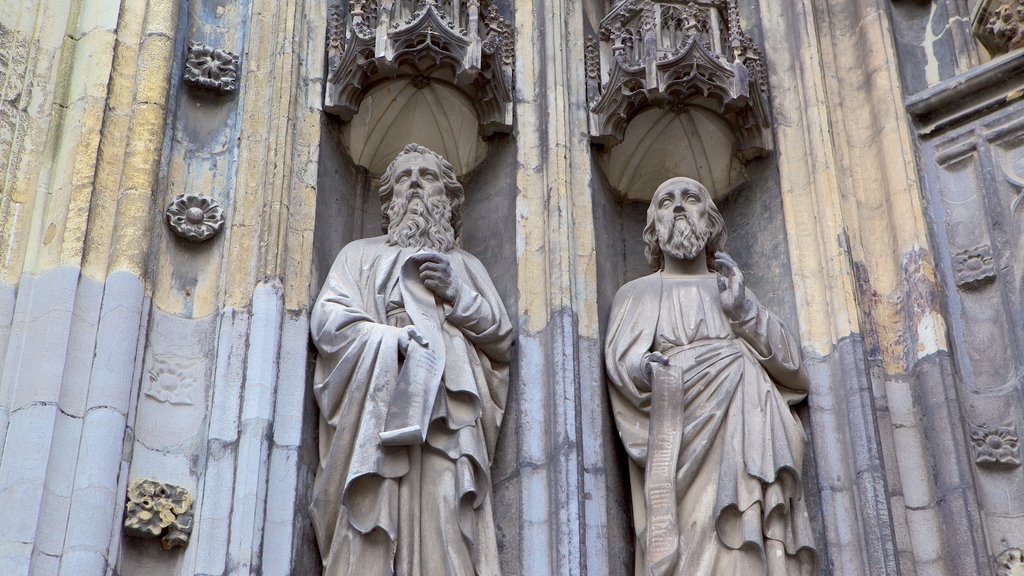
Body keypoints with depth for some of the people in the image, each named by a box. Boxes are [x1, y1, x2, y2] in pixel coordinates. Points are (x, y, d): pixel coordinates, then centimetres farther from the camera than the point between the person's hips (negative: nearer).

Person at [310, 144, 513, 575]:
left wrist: (457, 295, 3)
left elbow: (502, 338, 18)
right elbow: (327, 321, 6)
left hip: (448, 420, 1)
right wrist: (397, 339, -8)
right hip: (376, 417, -1)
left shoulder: (467, 266, 29)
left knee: (444, 537, -15)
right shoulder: (361, 255, 23)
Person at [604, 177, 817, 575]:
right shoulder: (637, 293, 23)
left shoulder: (733, 286, 28)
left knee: (753, 540, -16)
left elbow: (789, 364, 16)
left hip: (744, 419, 2)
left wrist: (743, 310, 2)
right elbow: (620, 359, 5)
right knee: (692, 537, -20)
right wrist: (646, 370, -18)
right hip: (681, 430, -2)